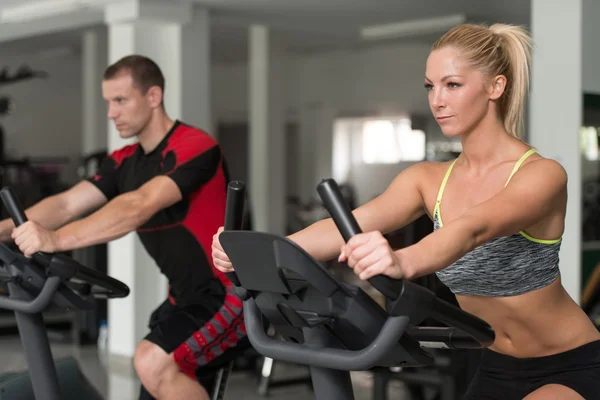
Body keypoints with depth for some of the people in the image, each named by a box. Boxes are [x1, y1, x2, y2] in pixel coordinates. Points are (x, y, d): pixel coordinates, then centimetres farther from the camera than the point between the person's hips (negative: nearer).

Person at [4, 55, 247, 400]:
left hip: (229, 295, -9)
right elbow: (66, 204, -4)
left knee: (153, 363, -29)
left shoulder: (195, 147, -18)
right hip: (186, 298, 9)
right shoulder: (124, 163, 7)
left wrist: (57, 240, -44)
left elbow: (140, 206, -33)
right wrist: (6, 230, -21)